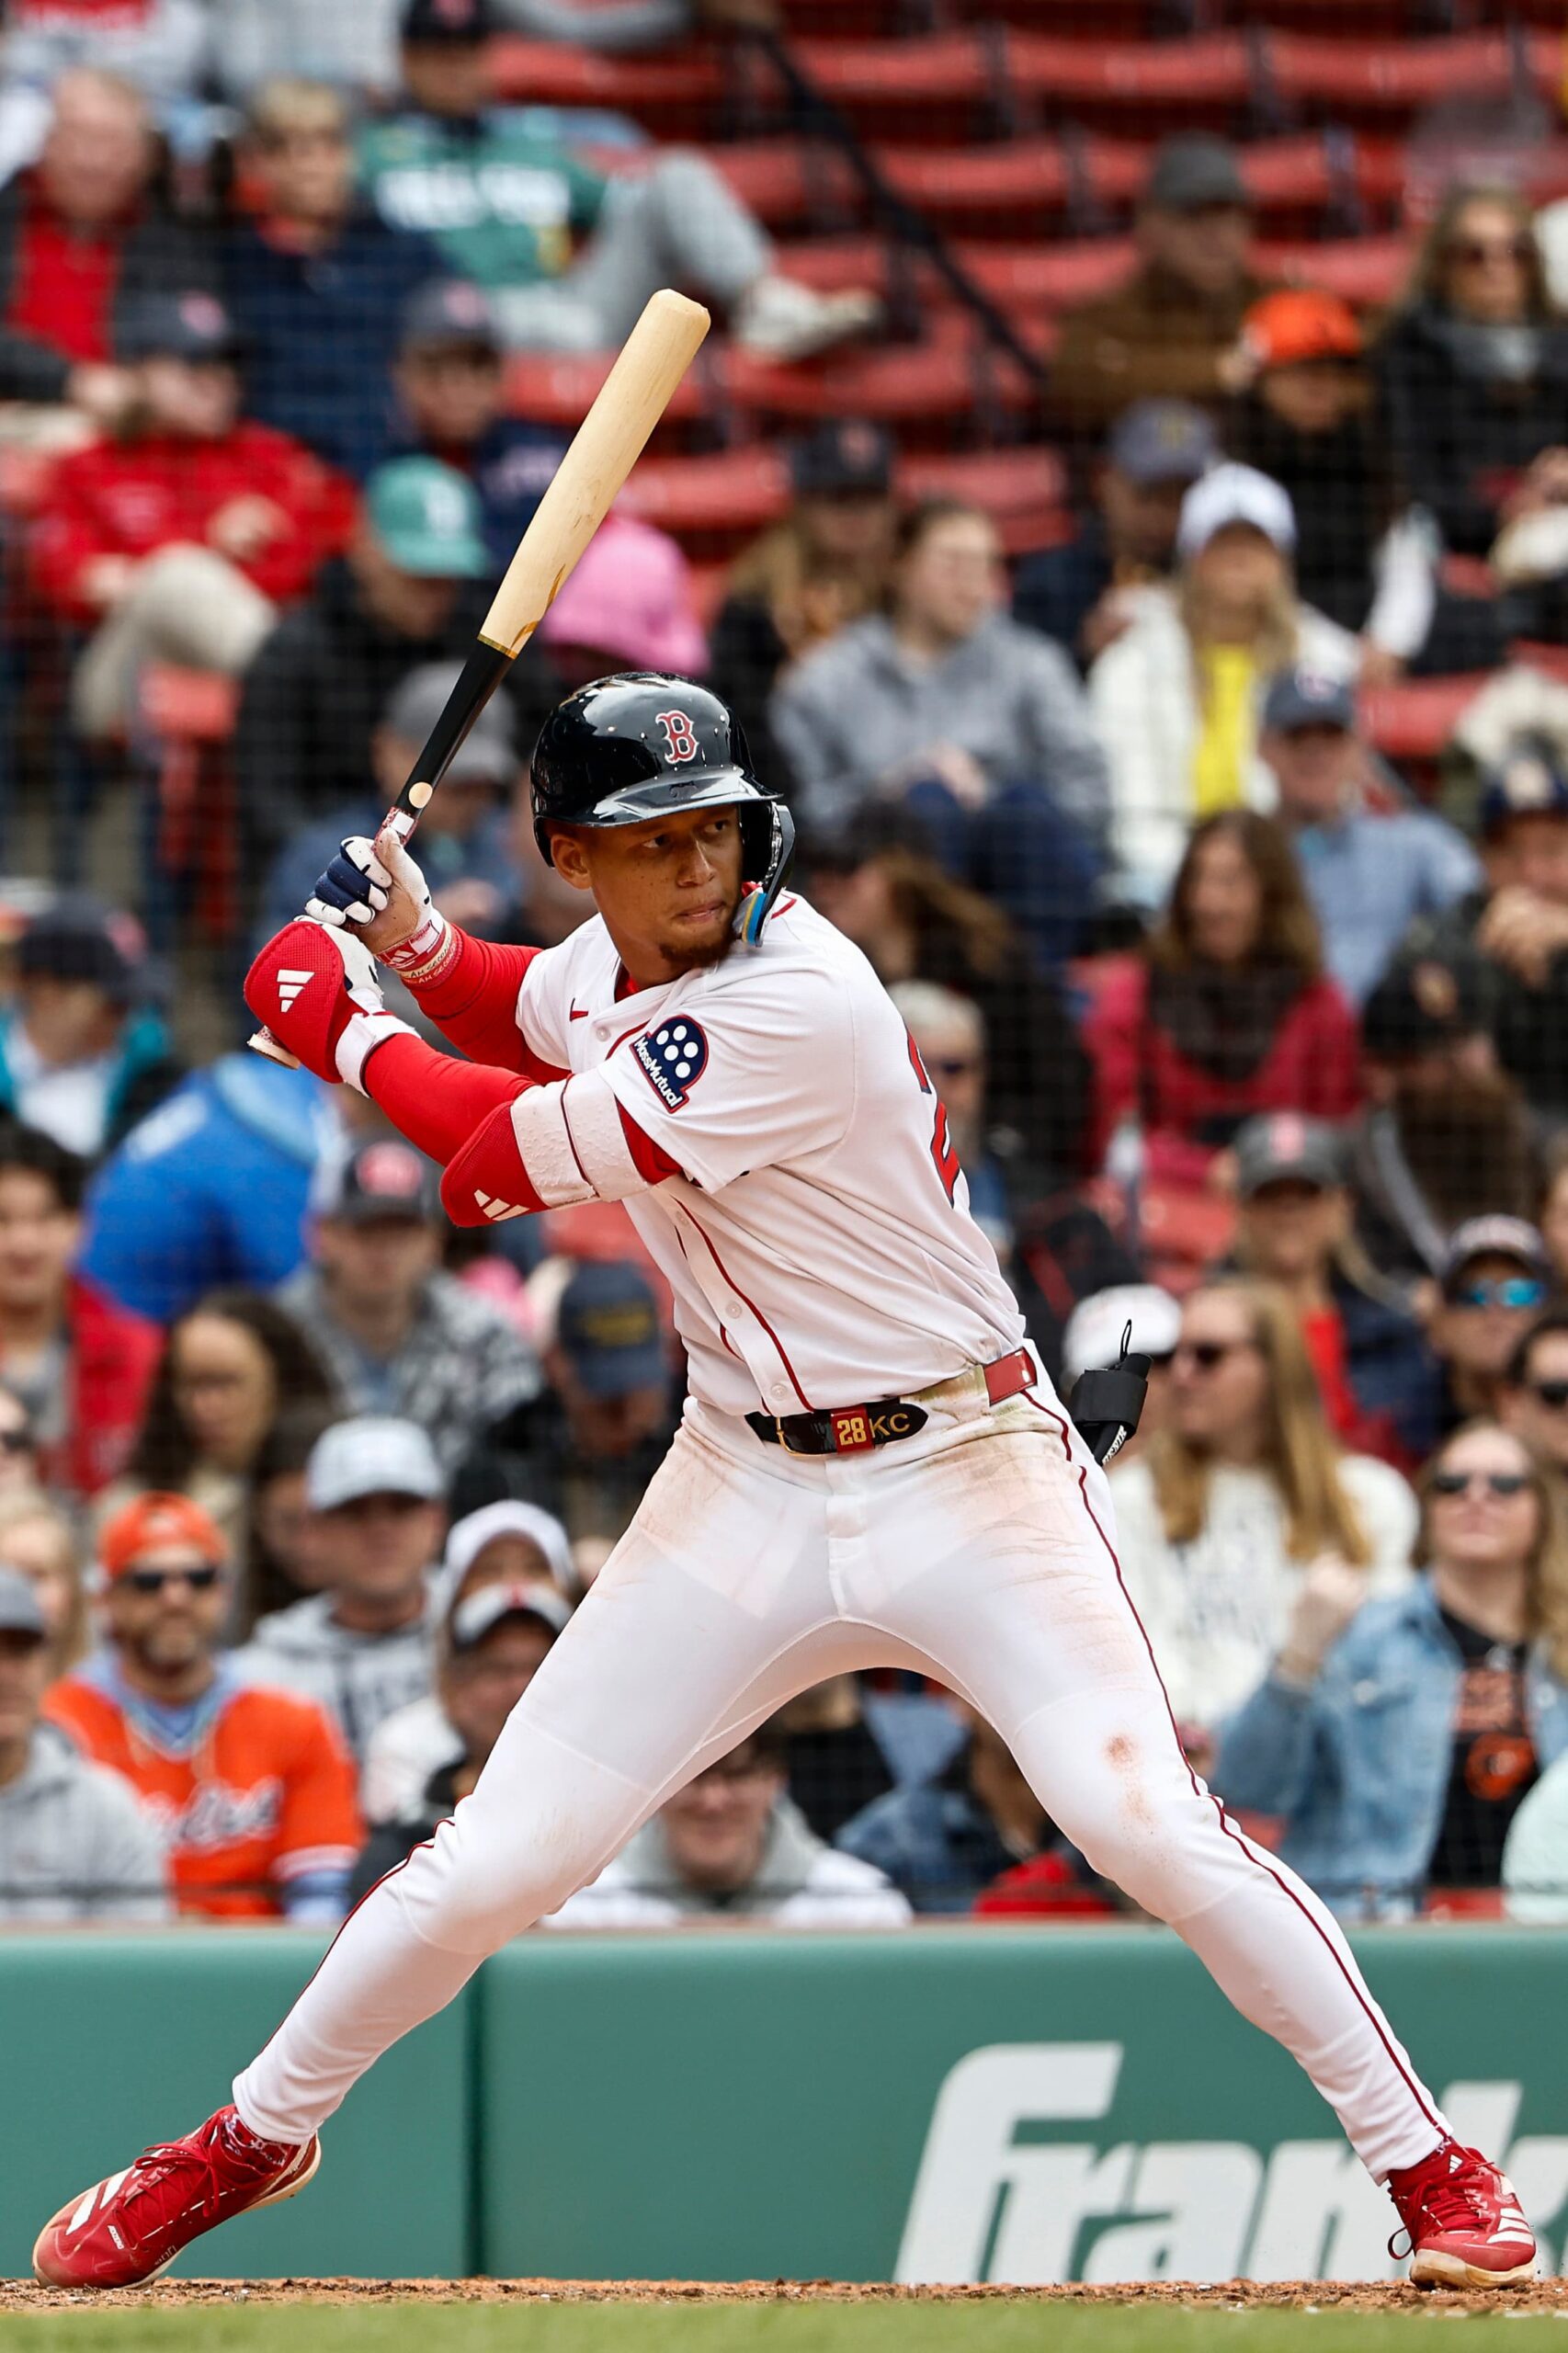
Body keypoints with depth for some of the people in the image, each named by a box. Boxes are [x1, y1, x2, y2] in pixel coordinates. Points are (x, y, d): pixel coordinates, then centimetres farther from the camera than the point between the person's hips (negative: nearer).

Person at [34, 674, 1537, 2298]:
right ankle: (257, 2134, 24)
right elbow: (539, 1023, 28)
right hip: (745, 1492, 6)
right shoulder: (611, 954, 1)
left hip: (962, 1475, -6)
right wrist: (419, 947, 7)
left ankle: (1427, 2168, -10)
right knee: (491, 1864, 2)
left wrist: (344, 1032, -3)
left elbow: (525, 1160, -18)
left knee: (1146, 1825, -22)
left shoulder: (794, 1004, -24)